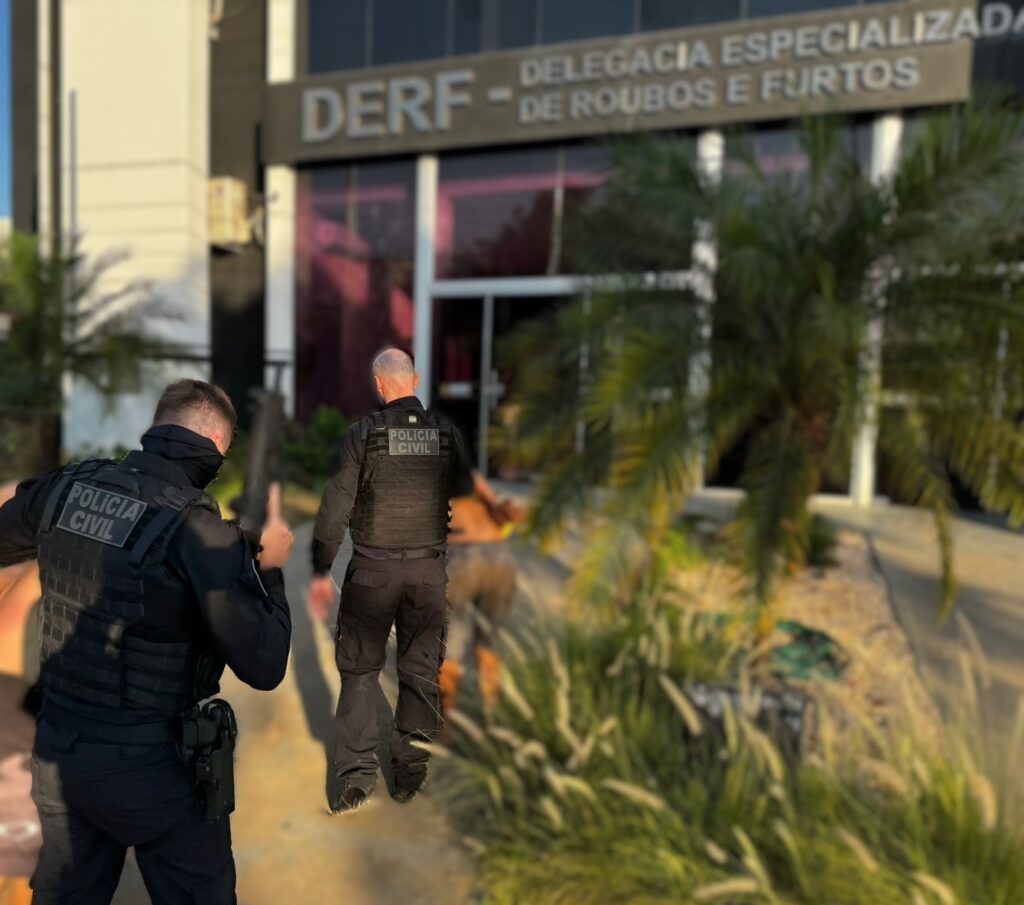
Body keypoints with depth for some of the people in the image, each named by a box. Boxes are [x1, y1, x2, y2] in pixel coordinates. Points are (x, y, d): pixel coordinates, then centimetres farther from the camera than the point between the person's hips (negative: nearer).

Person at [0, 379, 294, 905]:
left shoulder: (66, 488, -7)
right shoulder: (199, 530, -24)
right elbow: (263, 667, -21)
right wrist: (270, 568, -11)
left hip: (57, 752, 6)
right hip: (153, 767, -5)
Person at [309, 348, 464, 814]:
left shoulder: (364, 433, -7)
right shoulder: (448, 433, 1)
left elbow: (335, 506, -7)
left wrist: (321, 569, 1)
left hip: (372, 568, -2)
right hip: (430, 569, 3)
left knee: (360, 669, 11)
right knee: (420, 671, 13)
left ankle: (354, 773, 10)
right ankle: (410, 774, 23)